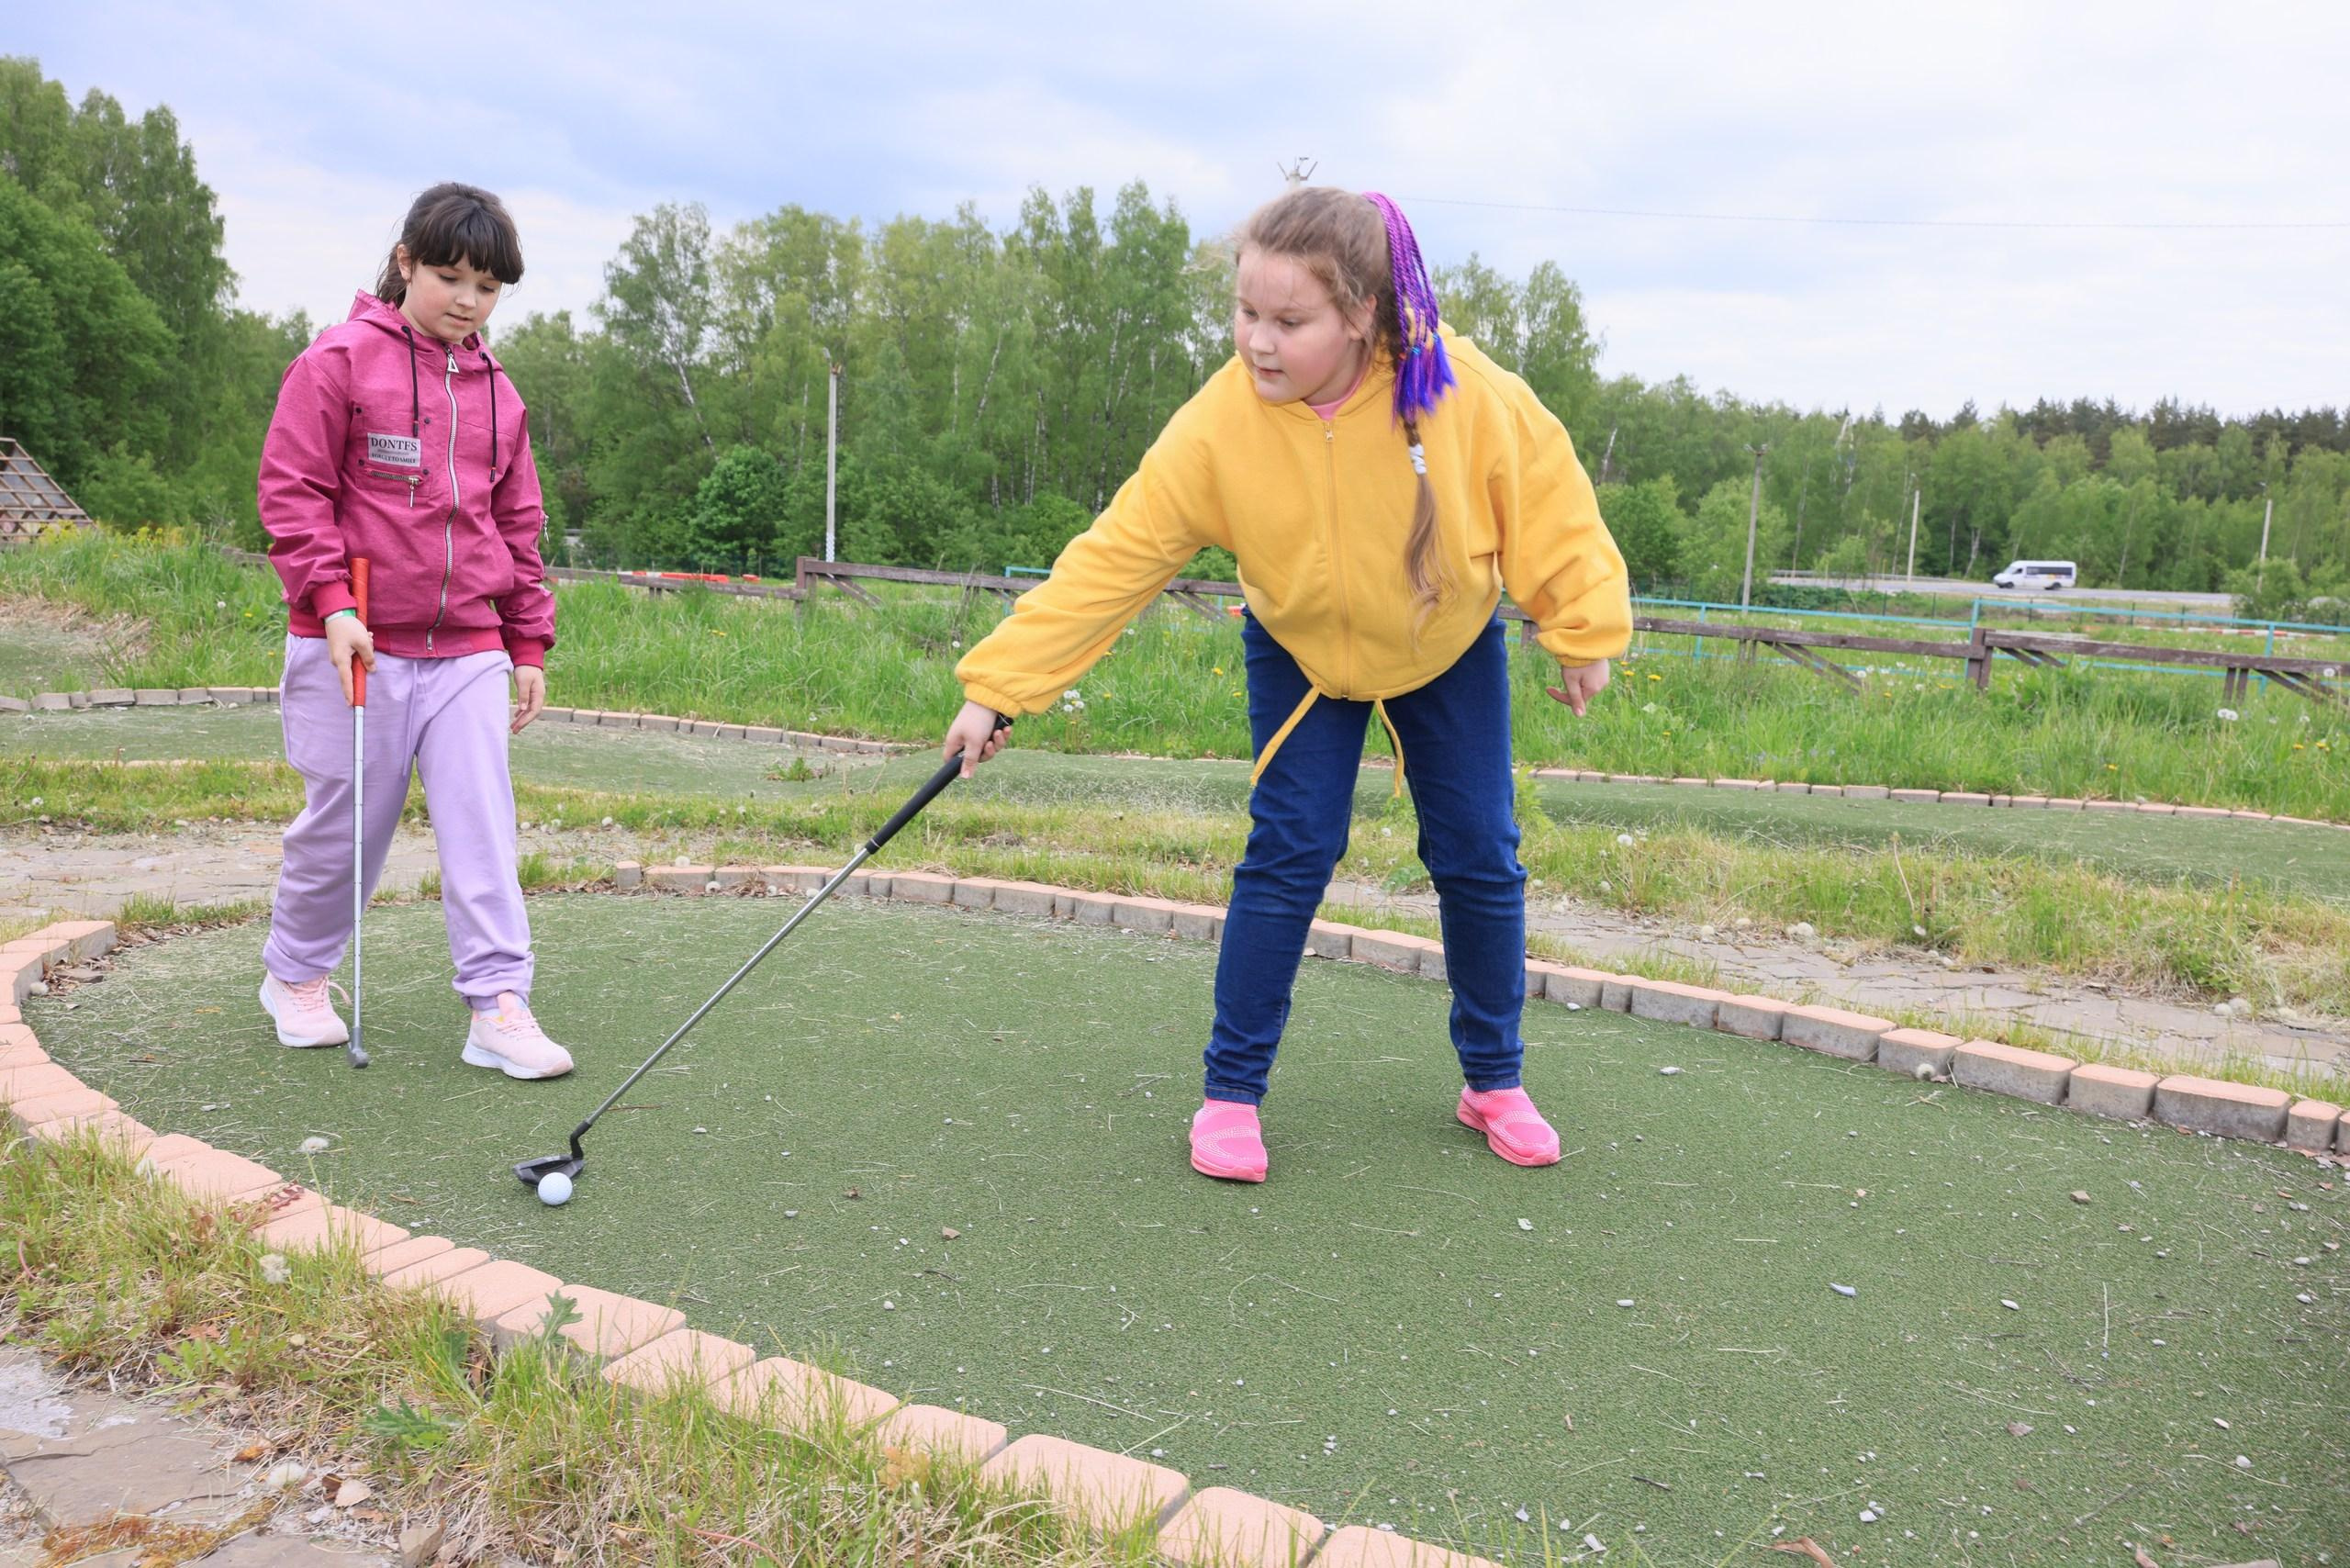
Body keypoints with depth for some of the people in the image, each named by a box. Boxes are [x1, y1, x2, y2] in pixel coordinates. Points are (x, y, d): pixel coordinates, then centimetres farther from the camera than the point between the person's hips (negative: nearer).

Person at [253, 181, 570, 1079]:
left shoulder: (495, 393, 13)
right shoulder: (340, 362, -2)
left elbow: (518, 526, 18)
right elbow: (291, 490, -5)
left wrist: (528, 643, 15)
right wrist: (332, 601, -15)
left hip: (467, 650, 4)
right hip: (357, 645, -4)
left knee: (482, 824, -3)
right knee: (343, 824, 7)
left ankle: (498, 1008, -1)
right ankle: (295, 976, 30)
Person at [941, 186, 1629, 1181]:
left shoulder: (1469, 396, -30)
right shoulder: (1216, 427, -29)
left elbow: (1550, 504, -15)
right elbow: (1111, 560, -27)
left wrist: (1583, 633, -8)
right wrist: (996, 686, -28)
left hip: (1449, 650, 1)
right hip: (1299, 652, -1)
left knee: (1480, 859, 3)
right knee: (1288, 855, -11)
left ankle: (1494, 1081, 22)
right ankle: (1232, 1090, 3)